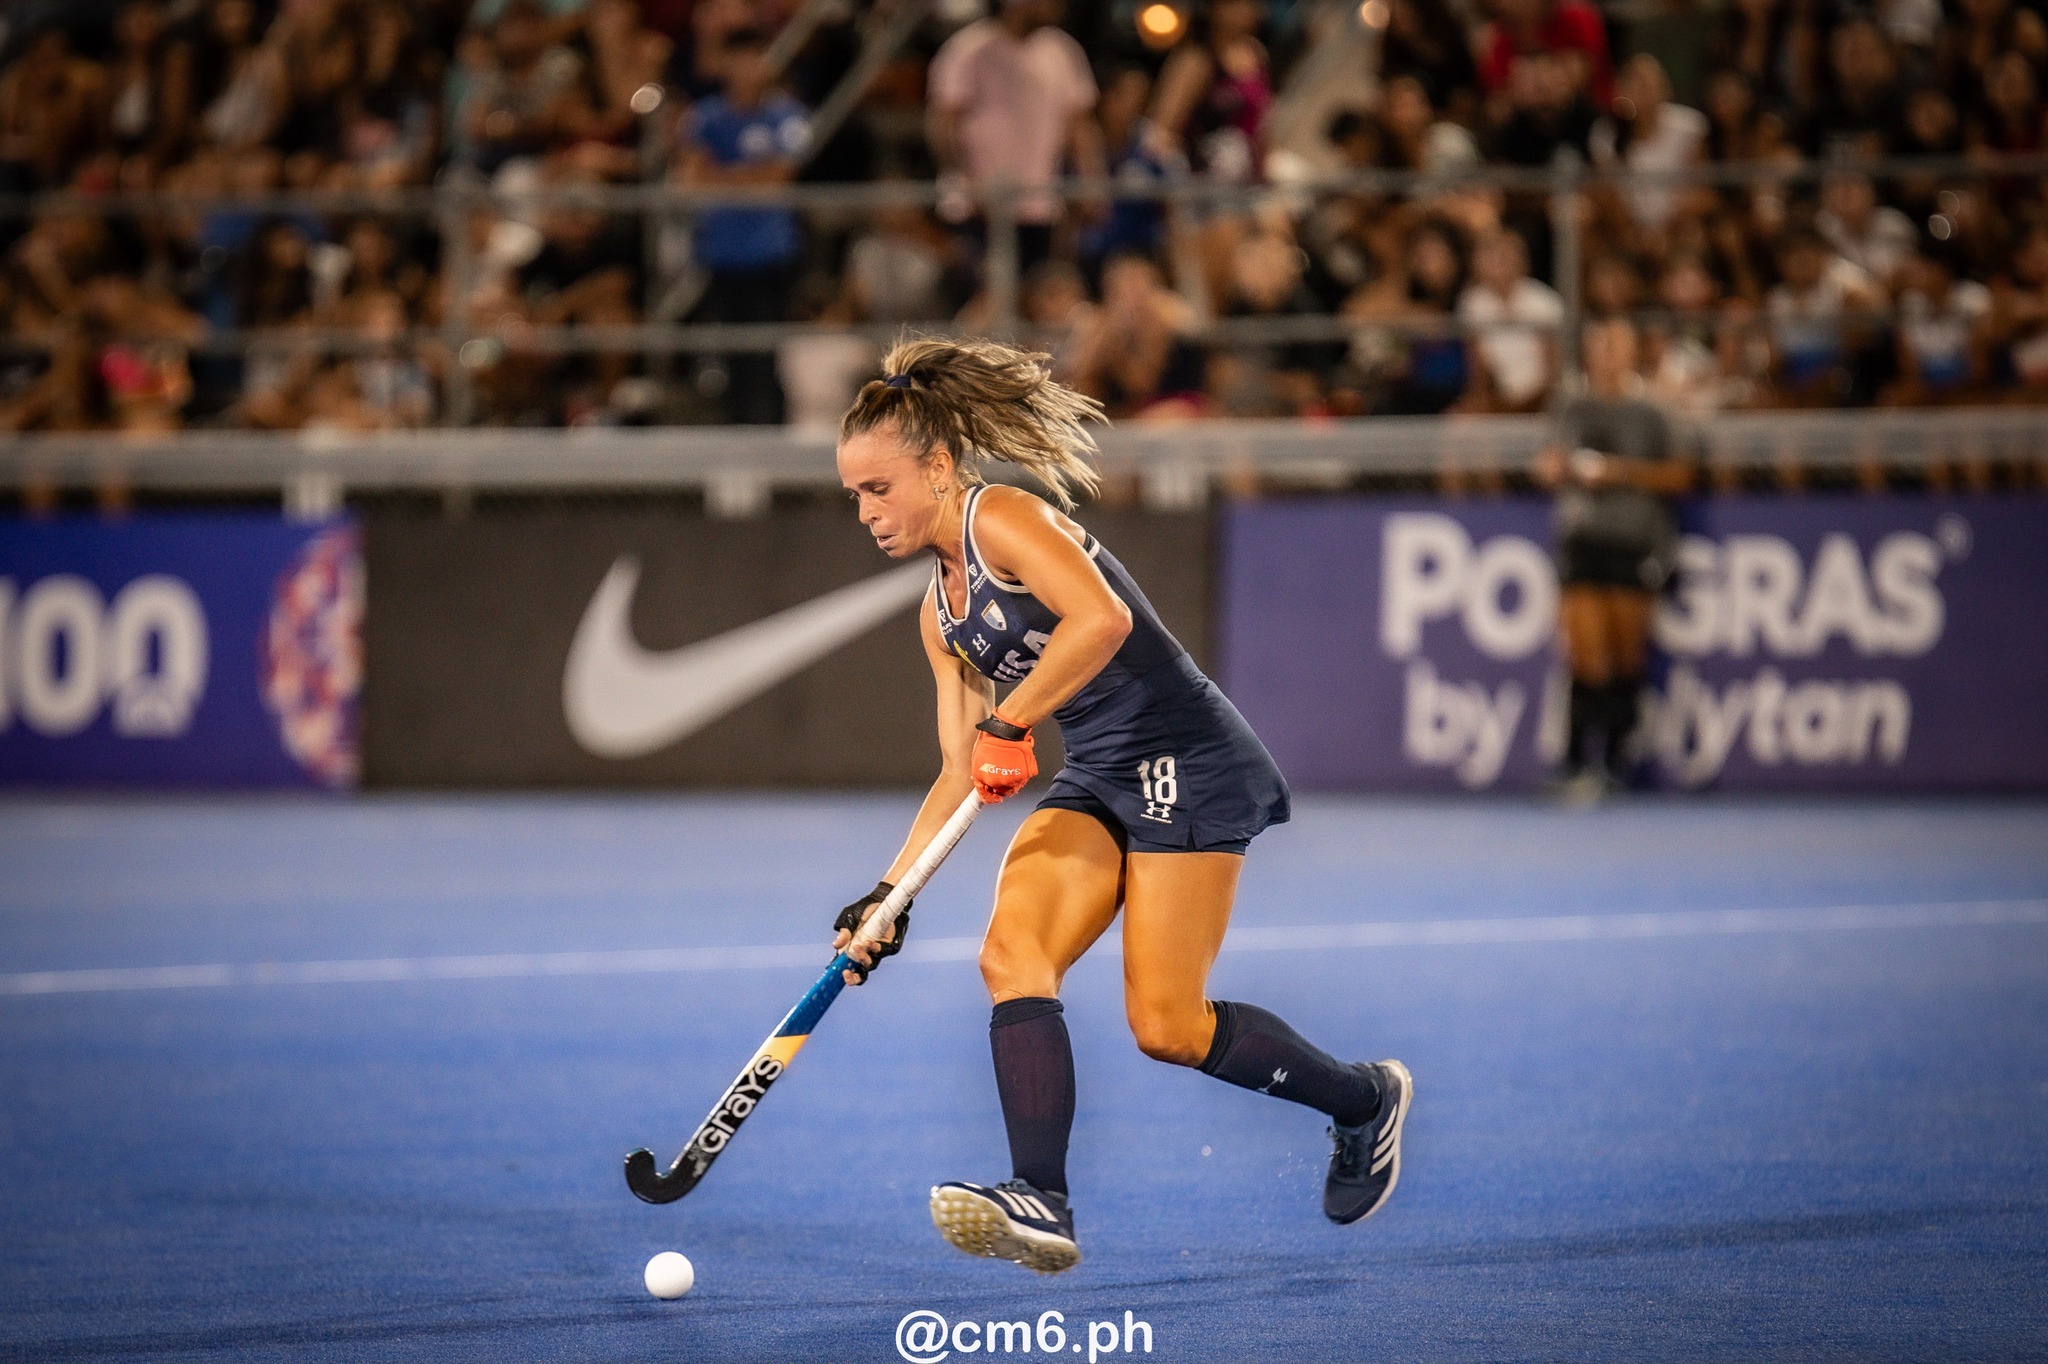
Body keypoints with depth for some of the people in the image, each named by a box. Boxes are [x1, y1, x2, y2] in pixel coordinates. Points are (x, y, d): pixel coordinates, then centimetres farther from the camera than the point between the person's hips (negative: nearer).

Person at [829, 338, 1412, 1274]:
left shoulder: (1004, 519, -10)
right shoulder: (941, 612, 16)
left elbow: (1103, 617, -28)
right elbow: (964, 775, 18)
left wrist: (1008, 723, -25)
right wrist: (888, 894, 11)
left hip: (1189, 765, -8)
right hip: (1099, 783, 8)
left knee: (1166, 1026, -9)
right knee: (1012, 952, -16)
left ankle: (1364, 1098, 16)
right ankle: (1041, 1204, -25)